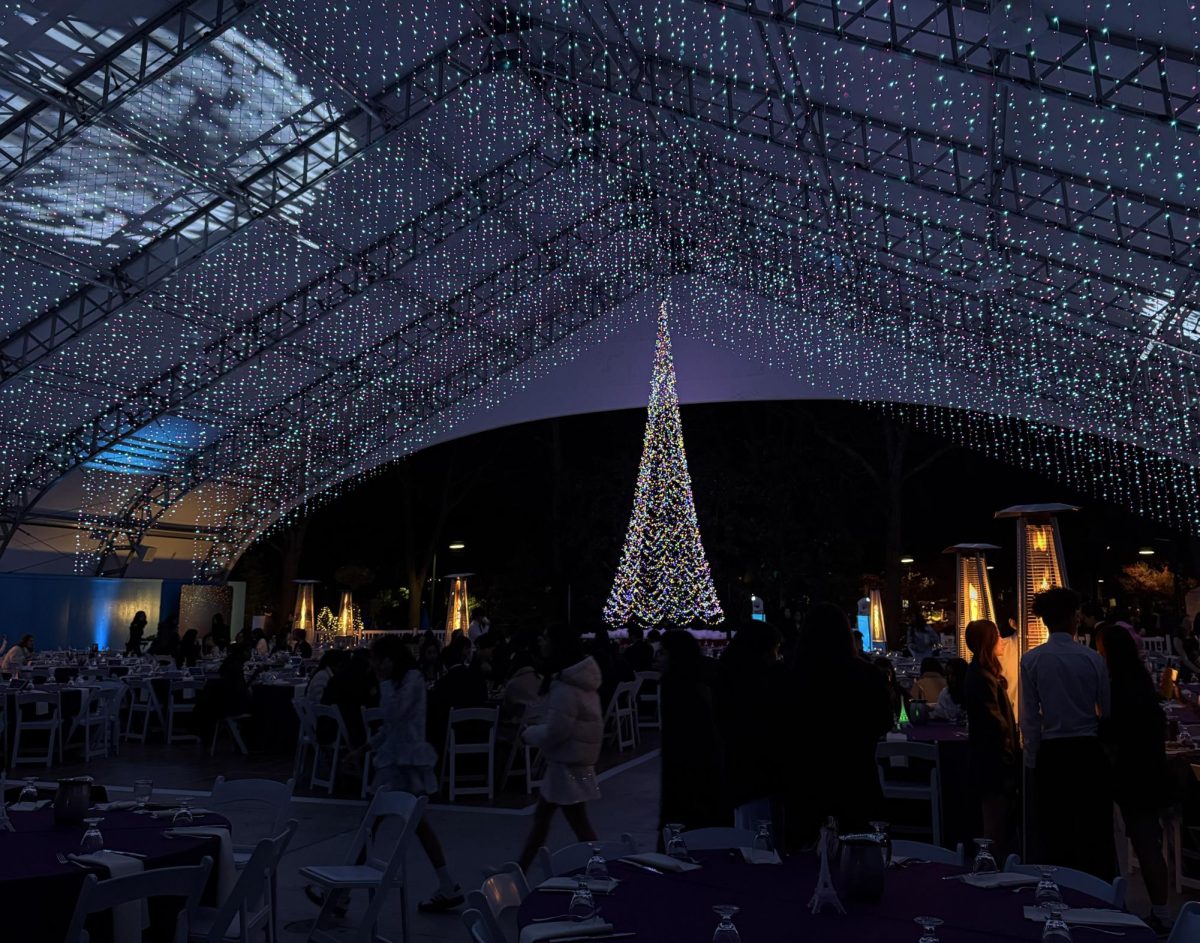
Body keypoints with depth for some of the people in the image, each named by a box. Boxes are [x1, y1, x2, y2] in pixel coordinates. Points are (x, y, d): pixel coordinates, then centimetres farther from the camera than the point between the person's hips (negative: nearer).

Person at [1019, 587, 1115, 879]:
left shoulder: (1031, 660, -6)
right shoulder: (1092, 659, -7)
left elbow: (1030, 718, -2)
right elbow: (1107, 711, -1)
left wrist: (1032, 759, 7)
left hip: (1051, 754, 1)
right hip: (1089, 752, 0)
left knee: (1053, 835, 10)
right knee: (1096, 832, 11)